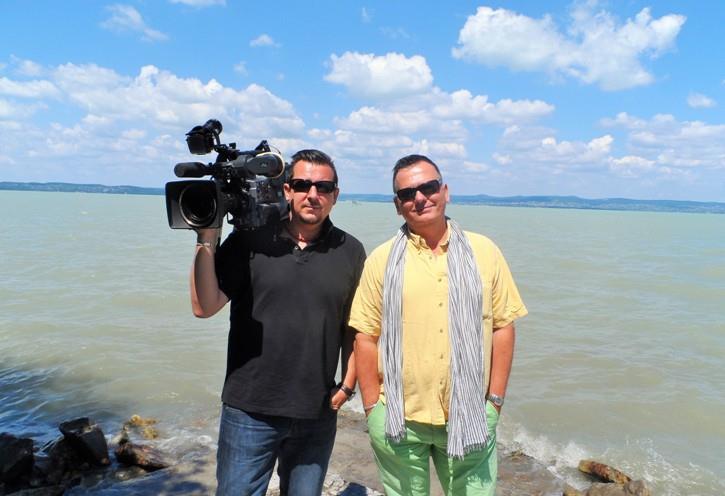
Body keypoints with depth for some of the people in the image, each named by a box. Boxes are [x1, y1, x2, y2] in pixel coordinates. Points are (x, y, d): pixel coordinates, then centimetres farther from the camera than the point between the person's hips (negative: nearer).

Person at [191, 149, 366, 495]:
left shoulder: (350, 252, 0)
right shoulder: (249, 239, -5)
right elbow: (204, 307, -10)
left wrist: (348, 384, 2)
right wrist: (207, 238, -16)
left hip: (317, 415, 2)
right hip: (250, 411, -1)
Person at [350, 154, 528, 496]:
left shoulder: (484, 252, 1)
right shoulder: (382, 260, -1)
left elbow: (502, 327, 3)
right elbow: (365, 338, -1)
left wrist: (495, 400, 1)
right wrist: (372, 410, -2)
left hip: (470, 417, 1)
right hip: (398, 420, 0)